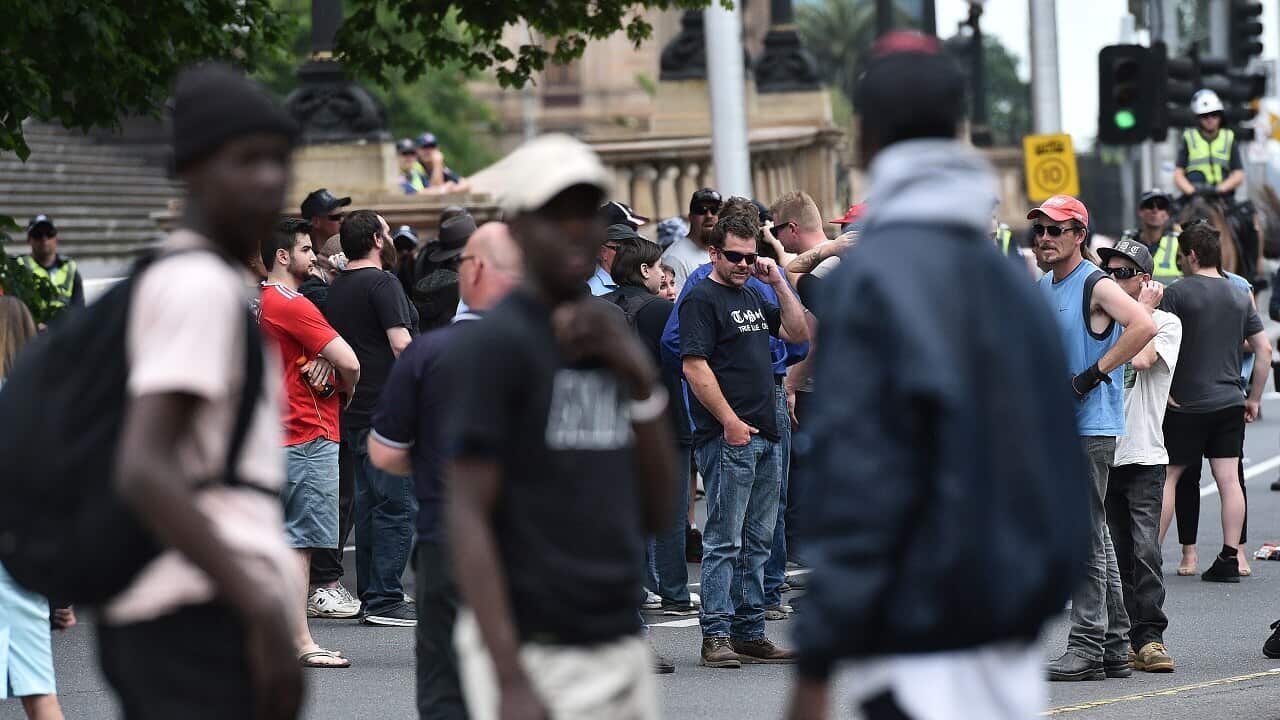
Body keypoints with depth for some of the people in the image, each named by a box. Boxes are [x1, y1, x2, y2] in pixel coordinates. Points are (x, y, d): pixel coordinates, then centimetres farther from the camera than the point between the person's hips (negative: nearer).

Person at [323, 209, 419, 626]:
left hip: (355, 413, 9)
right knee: (398, 506, -7)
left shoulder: (336, 289, 15)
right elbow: (401, 344, -18)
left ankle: (371, 595, 18)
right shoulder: (381, 283, -12)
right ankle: (384, 600, -9)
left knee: (369, 503, 15)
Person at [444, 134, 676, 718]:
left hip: (622, 647, 8)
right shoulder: (495, 344, -7)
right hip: (538, 659, -8)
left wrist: (640, 379, 1)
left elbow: (655, 514, 14)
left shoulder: (611, 340, 14)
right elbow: (468, 516, -13)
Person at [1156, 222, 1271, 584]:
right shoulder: (1239, 296, 9)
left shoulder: (1177, 292, -8)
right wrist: (1254, 398, 16)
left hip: (1187, 403, -5)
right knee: (1229, 479, 2)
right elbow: (1264, 349, 11)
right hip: (1230, 402, 5)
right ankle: (1230, 558, 1)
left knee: (1168, 475, 3)